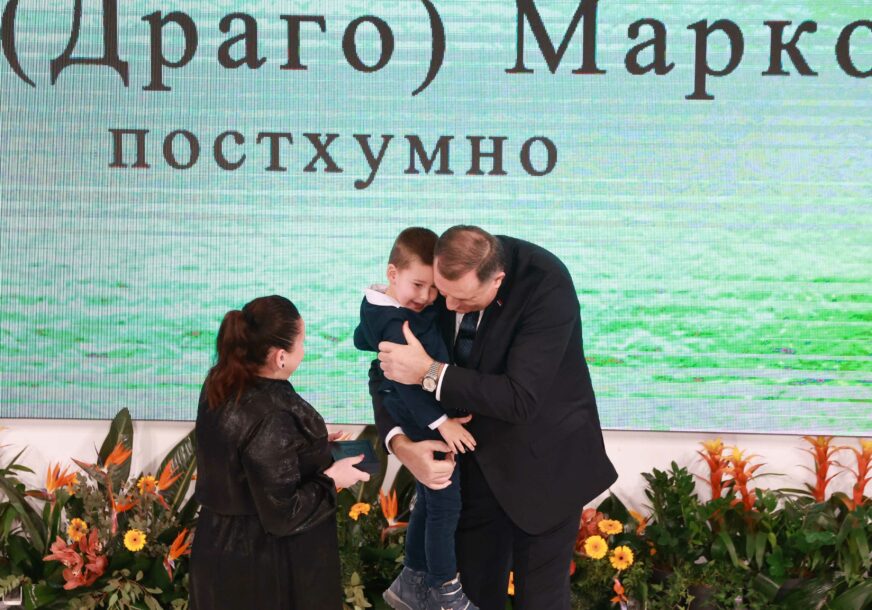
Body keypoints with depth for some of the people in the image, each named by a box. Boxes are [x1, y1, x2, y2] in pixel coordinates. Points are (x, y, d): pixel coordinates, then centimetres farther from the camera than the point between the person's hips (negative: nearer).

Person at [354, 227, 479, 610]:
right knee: (445, 506, 1)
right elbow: (408, 381, -32)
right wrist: (442, 422, -33)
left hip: (421, 423, 10)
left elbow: (361, 340, 22)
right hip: (428, 426, -10)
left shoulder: (380, 308, 5)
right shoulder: (397, 325, -26)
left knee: (429, 503, 20)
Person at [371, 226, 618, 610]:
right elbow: (387, 368, -4)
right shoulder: (435, 281, -14)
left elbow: (520, 399, -33)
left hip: (544, 461, -4)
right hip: (476, 458, 4)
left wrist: (430, 373, -35)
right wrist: (401, 444, -21)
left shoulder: (547, 285, -28)